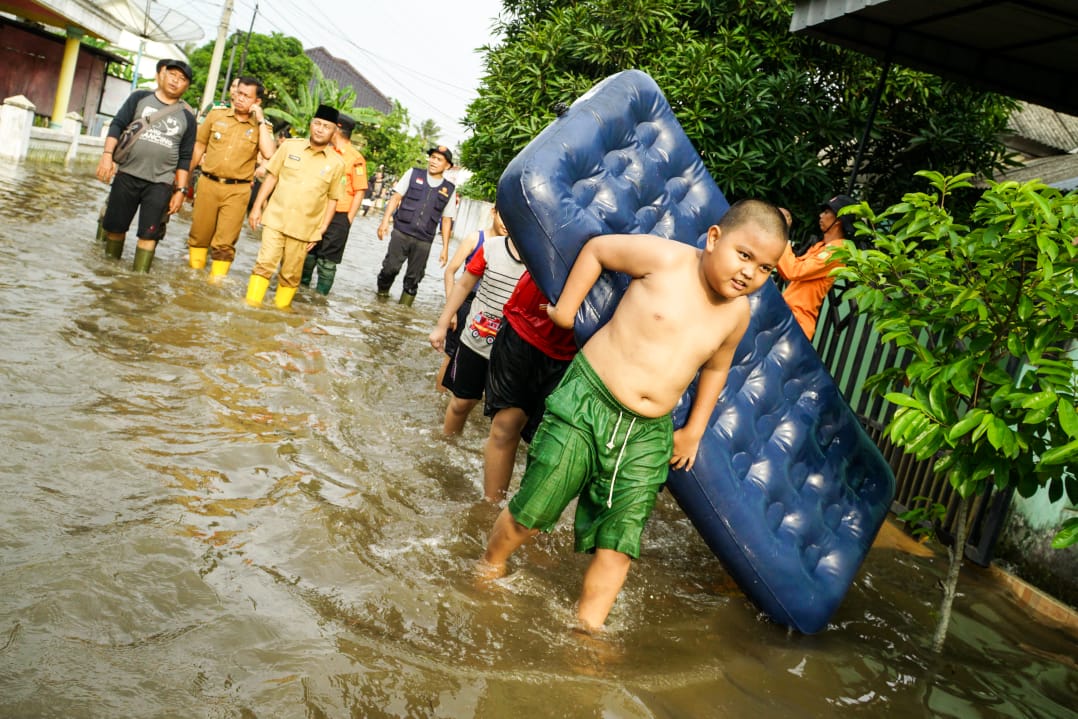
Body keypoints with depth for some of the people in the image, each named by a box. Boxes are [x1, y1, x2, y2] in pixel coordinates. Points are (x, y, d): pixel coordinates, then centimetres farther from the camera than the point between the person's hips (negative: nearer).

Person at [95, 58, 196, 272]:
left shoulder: (187, 117, 7)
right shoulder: (140, 98, 7)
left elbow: (185, 158, 7)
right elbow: (117, 125, 3)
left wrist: (181, 190, 2)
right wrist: (108, 154, -11)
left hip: (160, 183, -1)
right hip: (127, 175, 1)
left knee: (149, 234, -3)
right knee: (115, 226, 8)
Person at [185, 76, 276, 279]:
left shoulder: (262, 126, 0)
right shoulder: (216, 115, 5)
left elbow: (269, 153, -19)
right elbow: (199, 146, 13)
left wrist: (260, 120, -14)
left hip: (237, 190, -2)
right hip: (208, 184, 2)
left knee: (225, 243, 0)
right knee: (199, 235, 11)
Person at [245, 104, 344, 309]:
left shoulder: (336, 163, 1)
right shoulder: (289, 146, 2)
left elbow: (332, 199, 4)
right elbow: (271, 177, 7)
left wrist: (321, 229, 0)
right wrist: (257, 206, 3)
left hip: (304, 229, 0)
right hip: (275, 220, 0)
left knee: (290, 275, 6)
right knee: (264, 264, -5)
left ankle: (280, 309, 19)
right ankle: (251, 306, 3)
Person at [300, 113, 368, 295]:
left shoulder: (356, 159, -10)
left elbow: (360, 192, -10)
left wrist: (348, 219, -12)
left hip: (338, 216, -6)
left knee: (328, 260, 0)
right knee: (308, 252, 13)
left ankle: (320, 294, 10)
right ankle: (302, 287, 28)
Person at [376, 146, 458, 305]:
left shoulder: (449, 189, 7)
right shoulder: (413, 174, 6)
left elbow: (446, 220, 9)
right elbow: (396, 197, 5)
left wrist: (445, 248, 6)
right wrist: (385, 220, -7)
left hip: (424, 241, 1)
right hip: (401, 232, -1)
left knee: (413, 278, 5)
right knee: (390, 268, -9)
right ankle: (381, 296, 15)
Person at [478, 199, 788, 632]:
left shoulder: (737, 313, 4)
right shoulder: (667, 259, -12)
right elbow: (597, 249, 1)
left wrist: (694, 431, 20)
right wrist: (565, 309, -1)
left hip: (648, 434, 4)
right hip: (587, 403, -4)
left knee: (618, 544, 3)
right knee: (530, 514, 5)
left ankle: (587, 629, 19)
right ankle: (487, 570, 34)